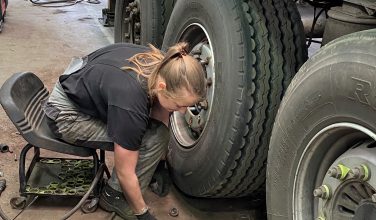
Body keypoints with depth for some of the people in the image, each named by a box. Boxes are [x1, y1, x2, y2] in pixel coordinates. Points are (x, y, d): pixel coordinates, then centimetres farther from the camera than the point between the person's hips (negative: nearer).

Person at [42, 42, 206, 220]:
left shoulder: (164, 65, -19)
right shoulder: (131, 102, -37)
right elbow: (125, 173, -24)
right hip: (67, 115, -7)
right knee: (153, 140, -18)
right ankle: (114, 196, -1)